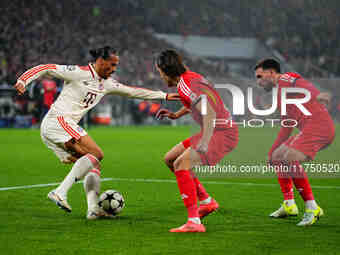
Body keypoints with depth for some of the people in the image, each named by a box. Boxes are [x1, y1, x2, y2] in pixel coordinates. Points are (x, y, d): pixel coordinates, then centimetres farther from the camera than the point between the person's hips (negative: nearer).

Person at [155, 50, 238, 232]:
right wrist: (176, 115, 29)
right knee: (170, 159, 15)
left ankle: (194, 222, -27)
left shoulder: (186, 85, -19)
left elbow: (210, 114, -30)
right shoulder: (189, 78, 11)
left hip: (222, 133, -10)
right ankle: (207, 202, 21)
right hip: (215, 131, 10)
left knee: (181, 164, -23)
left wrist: (204, 143, -39)